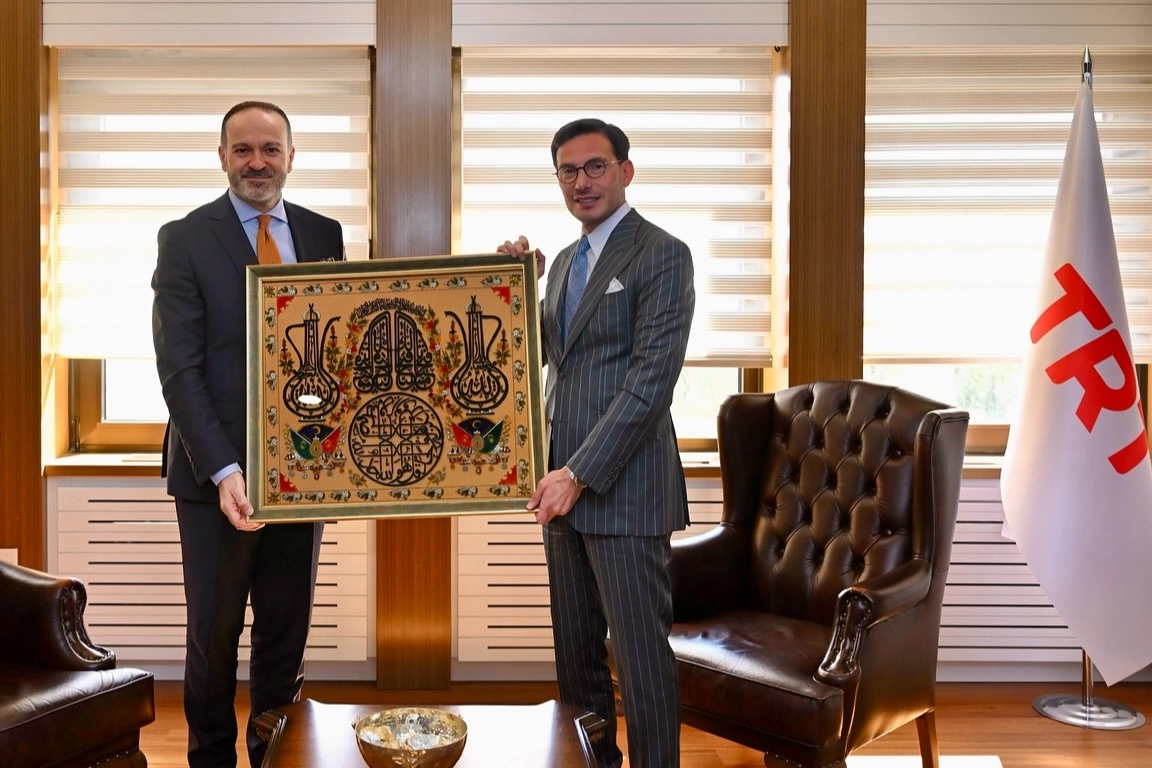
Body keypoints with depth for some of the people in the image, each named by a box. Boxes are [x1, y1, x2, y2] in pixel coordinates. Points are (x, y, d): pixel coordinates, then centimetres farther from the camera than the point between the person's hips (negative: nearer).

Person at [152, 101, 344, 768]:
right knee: (214, 635, 11)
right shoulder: (184, 239, -3)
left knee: (288, 633, 13)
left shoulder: (324, 234, 7)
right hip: (218, 473, -3)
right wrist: (223, 470, -21)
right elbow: (180, 369, -10)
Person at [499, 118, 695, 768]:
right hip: (564, 482, 8)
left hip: (623, 487, -8)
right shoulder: (565, 260, 16)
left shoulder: (662, 255, -9)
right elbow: (540, 354, 21)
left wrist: (580, 473, -19)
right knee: (576, 647, 16)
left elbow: (652, 379, -17)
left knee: (640, 654, 1)